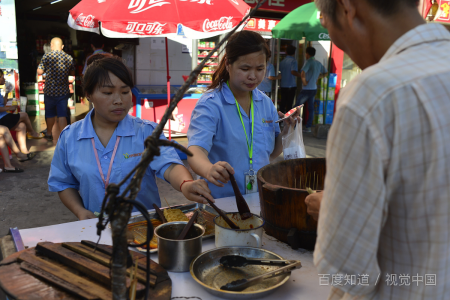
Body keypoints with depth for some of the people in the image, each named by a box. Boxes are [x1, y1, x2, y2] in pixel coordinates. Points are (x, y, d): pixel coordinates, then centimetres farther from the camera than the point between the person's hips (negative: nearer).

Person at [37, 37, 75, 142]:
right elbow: (72, 73, 10)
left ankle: (49, 133, 32)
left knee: (50, 113, 15)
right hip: (64, 91, 1)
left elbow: (39, 72, -6)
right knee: (62, 114, 3)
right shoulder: (69, 58, -1)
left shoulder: (47, 56, -8)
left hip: (50, 90, -1)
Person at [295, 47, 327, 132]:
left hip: (307, 89, -8)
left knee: (297, 106, 0)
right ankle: (308, 127, 11)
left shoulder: (309, 62, -12)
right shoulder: (319, 63, 11)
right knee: (311, 108, 9)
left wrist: (304, 81, -13)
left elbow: (303, 73, -27)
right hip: (314, 89, 8)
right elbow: (325, 73, 24)